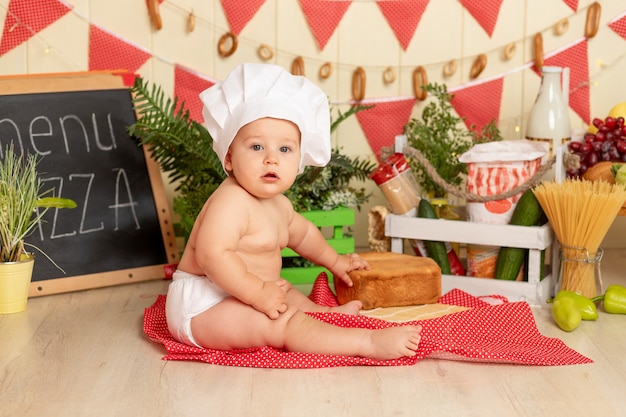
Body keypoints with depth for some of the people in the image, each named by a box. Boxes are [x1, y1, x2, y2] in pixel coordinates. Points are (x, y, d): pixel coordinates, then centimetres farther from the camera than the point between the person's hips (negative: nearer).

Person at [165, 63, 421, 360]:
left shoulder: (278, 205, 10)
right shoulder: (231, 202, -24)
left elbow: (301, 233, 32)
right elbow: (211, 255, -35)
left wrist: (333, 260, 44)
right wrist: (258, 293, -32)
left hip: (236, 295, 11)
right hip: (201, 305, -11)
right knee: (285, 324, -22)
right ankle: (369, 342, -22)